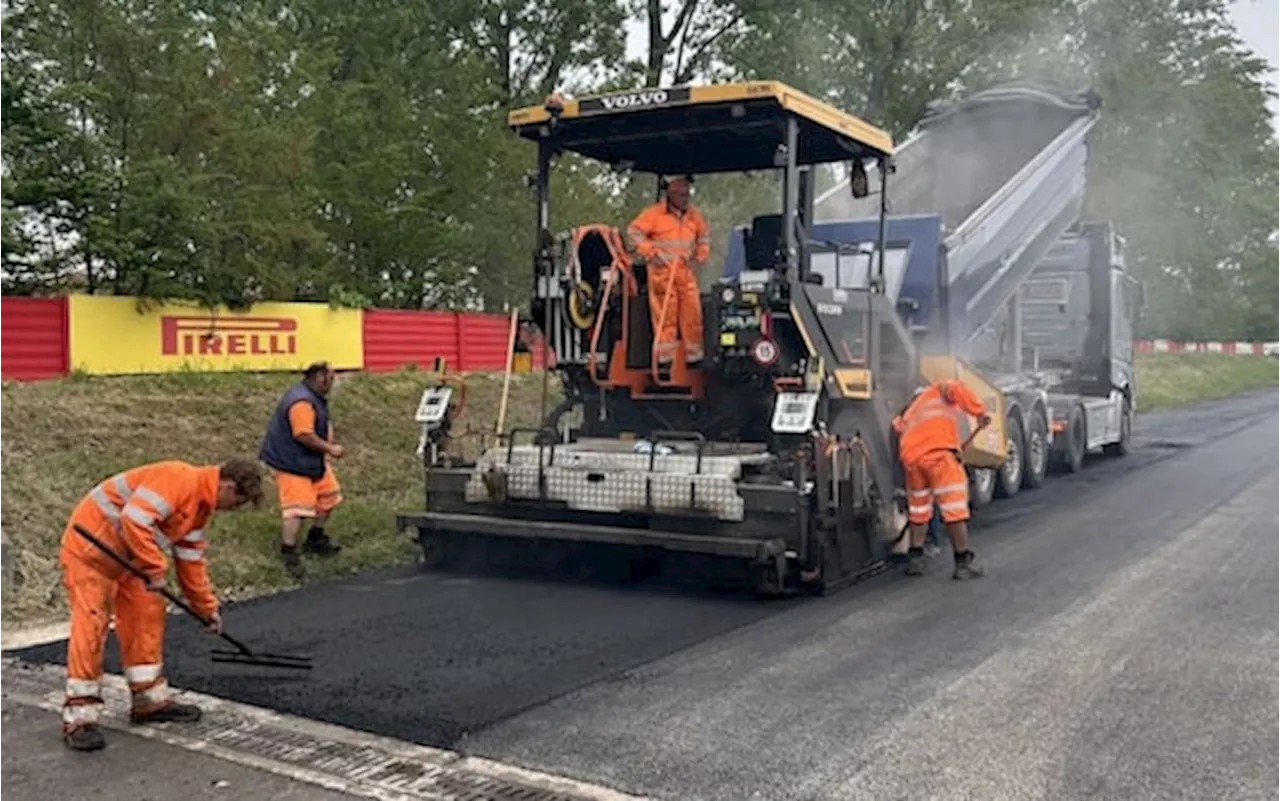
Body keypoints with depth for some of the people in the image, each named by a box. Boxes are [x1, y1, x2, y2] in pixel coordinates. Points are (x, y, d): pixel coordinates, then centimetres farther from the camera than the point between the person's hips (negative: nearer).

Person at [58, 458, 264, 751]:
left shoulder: (202, 503, 8)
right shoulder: (178, 479, -24)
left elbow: (191, 559, 16)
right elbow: (133, 520, -33)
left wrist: (207, 608, 19)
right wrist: (155, 568, -24)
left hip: (127, 555, 10)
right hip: (90, 545, -10)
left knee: (147, 615, 10)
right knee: (91, 625, -11)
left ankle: (150, 699, 19)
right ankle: (78, 718, -5)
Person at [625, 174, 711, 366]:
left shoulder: (695, 214, 8)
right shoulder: (654, 213, -8)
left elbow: (704, 236, 24)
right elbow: (633, 232, -5)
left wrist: (700, 256, 11)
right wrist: (650, 252, -9)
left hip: (687, 271, 5)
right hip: (662, 271, -5)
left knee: (692, 313, 4)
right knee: (665, 314, -3)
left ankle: (693, 355, 14)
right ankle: (665, 356, 4)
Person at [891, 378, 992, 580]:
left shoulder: (908, 414, 39)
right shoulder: (939, 390, 23)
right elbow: (956, 388, 1)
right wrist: (979, 410, -1)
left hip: (911, 457, 6)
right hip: (937, 452, -6)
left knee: (918, 507, 21)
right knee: (954, 506, -3)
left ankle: (915, 559, 25)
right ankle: (963, 562, -5)